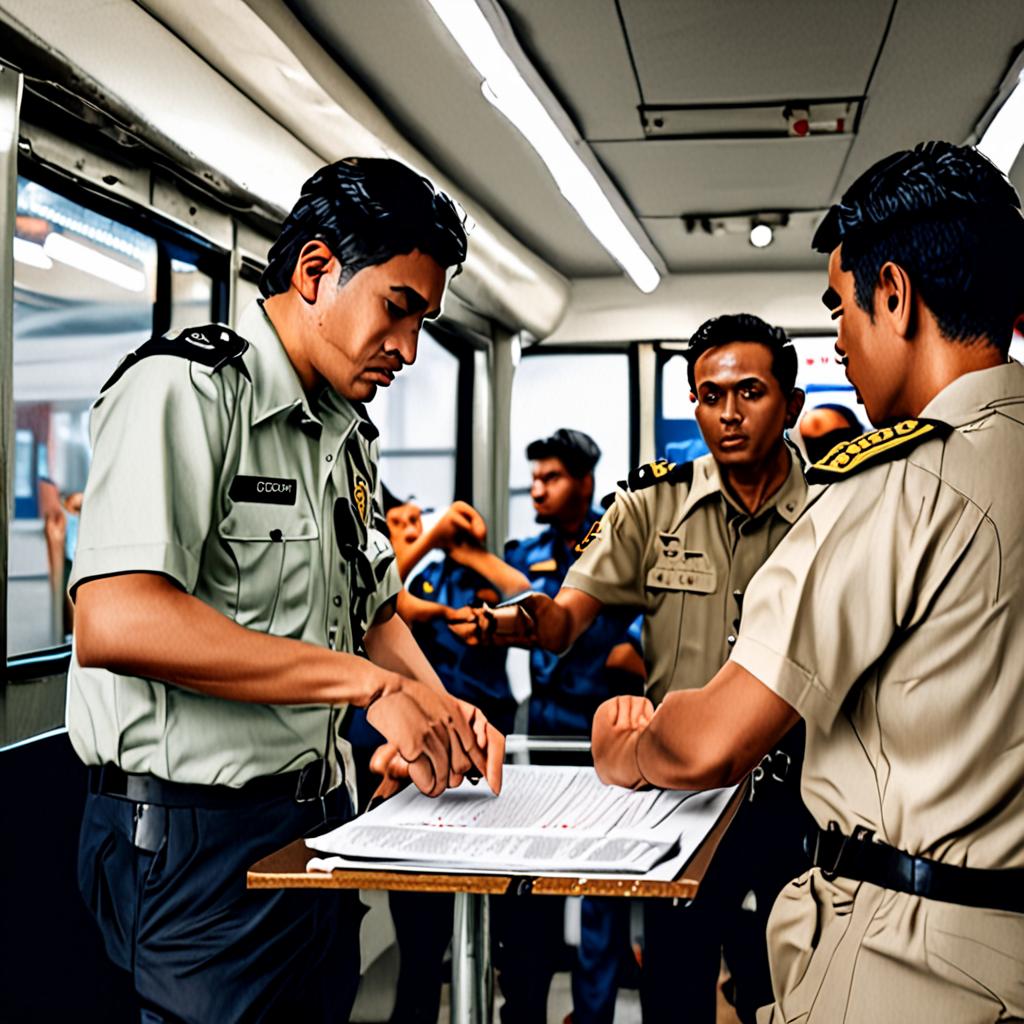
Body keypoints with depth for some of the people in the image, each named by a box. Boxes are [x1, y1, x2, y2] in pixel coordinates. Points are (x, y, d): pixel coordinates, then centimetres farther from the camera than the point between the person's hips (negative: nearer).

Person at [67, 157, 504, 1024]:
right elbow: (115, 622, -31)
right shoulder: (186, 389, -16)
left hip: (319, 814, 9)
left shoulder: (350, 434, 14)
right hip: (198, 833, -9)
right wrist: (373, 683, -28)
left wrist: (441, 708, -1)